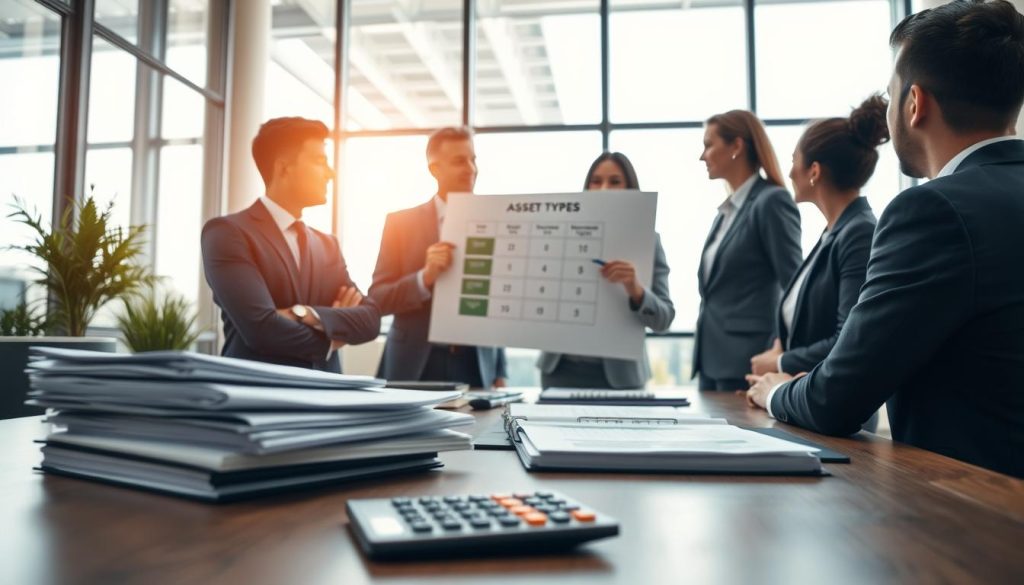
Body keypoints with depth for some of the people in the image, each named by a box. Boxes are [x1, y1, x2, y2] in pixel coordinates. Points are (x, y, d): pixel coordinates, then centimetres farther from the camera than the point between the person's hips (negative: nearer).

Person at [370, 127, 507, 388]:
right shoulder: (401, 223, 0)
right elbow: (377, 298, -3)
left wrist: (500, 373, 8)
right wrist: (425, 277, -20)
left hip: (477, 366, 1)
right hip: (415, 366, -1)